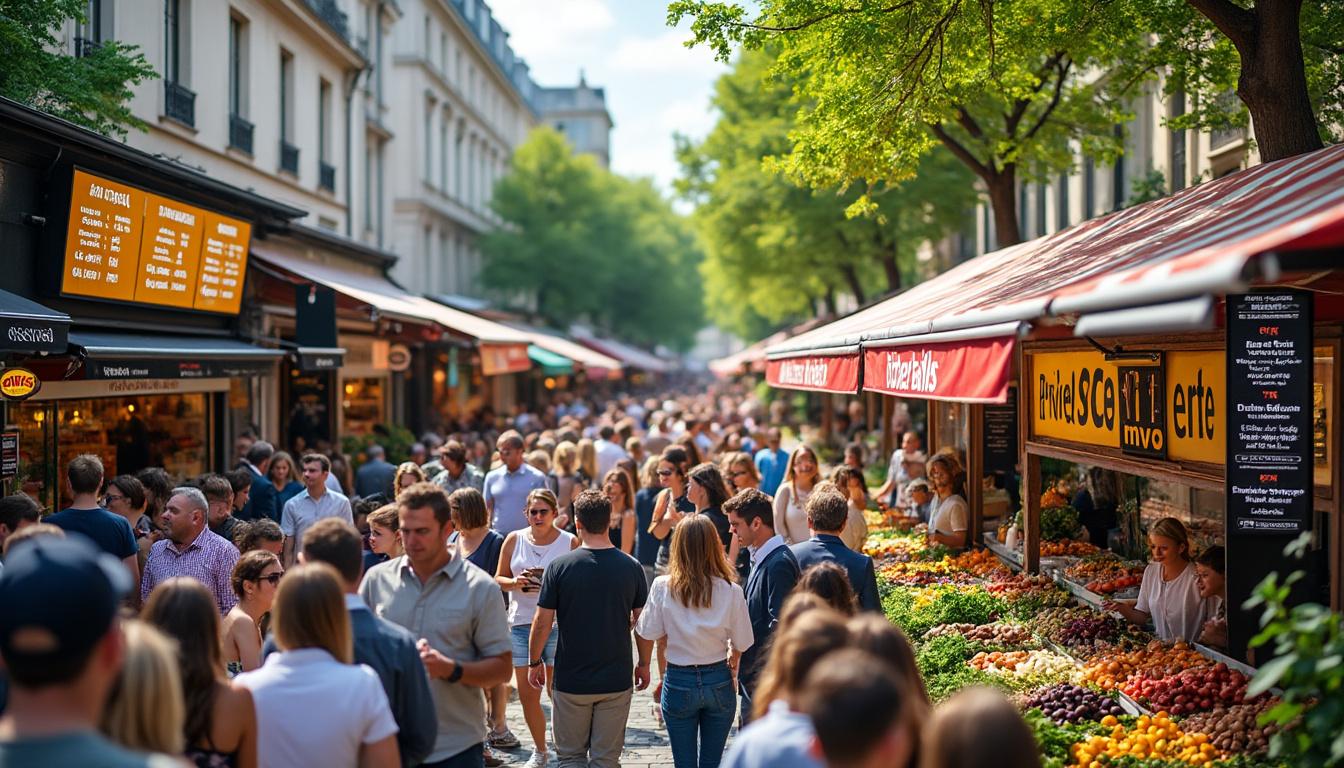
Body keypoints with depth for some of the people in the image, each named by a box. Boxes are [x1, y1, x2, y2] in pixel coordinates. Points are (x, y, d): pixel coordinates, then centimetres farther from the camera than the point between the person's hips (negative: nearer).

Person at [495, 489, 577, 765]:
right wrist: (516, 582, -10)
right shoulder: (514, 540, 6)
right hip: (522, 624, 3)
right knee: (527, 694, 7)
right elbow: (499, 578, 10)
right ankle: (540, 750, 24)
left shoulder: (570, 542, 0)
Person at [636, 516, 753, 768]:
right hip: (719, 681, 1)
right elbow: (741, 643, -3)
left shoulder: (663, 587, -11)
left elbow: (646, 634, -4)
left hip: (679, 681, -1)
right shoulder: (731, 591, -10)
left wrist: (644, 664, 17)